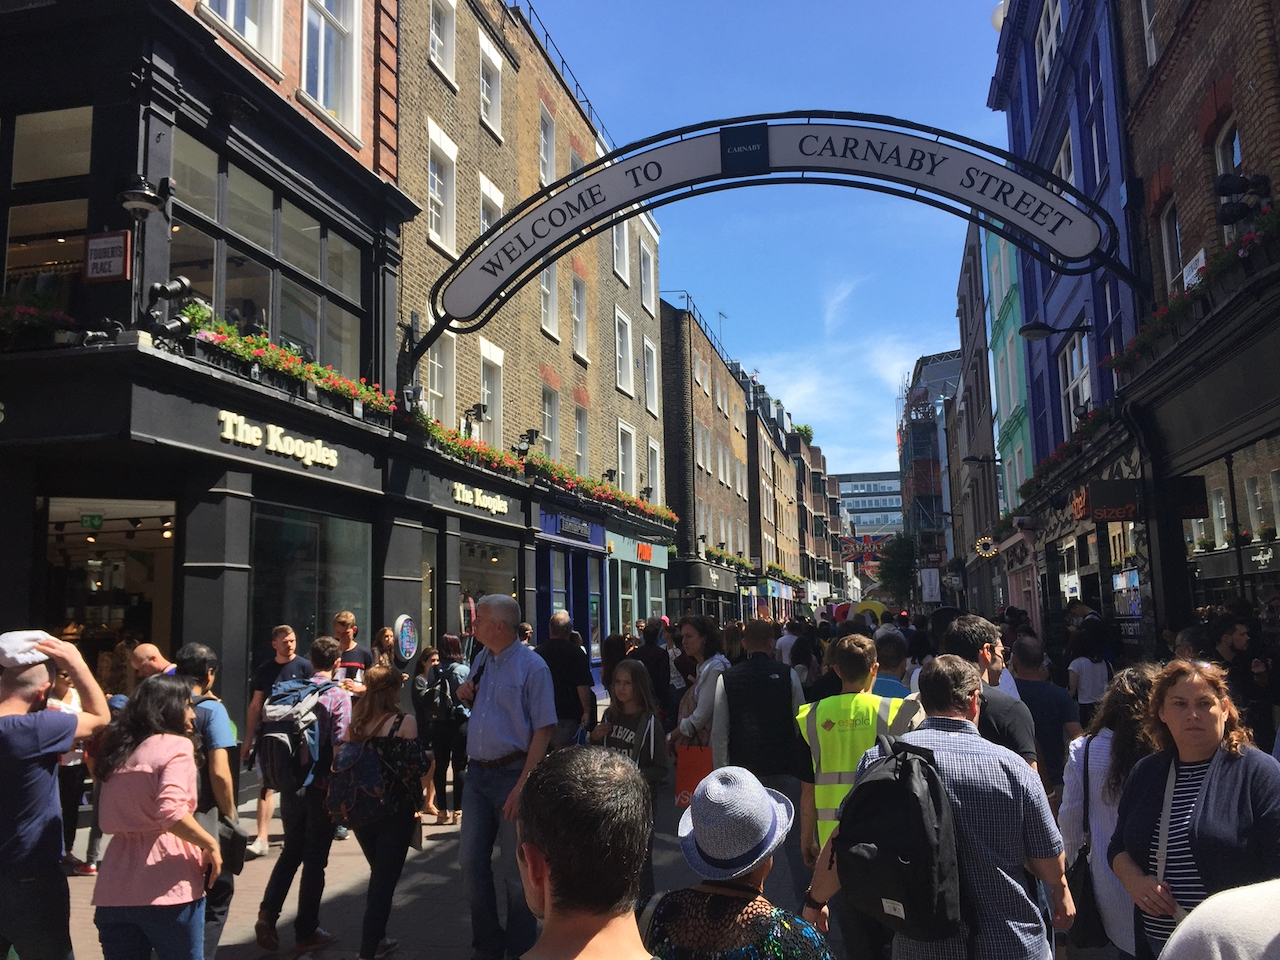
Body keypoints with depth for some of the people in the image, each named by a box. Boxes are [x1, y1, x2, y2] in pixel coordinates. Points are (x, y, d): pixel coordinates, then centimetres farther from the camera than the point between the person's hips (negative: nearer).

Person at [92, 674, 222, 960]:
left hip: (114, 890, 6)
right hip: (165, 888, -6)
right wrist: (211, 844, -12)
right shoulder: (175, 745, -9)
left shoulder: (117, 750, 13)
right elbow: (170, 811, -23)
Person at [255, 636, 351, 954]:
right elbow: (340, 744, -17)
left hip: (291, 785, 4)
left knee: (291, 851, 21)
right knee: (314, 860, 7)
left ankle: (268, 913, 7)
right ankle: (306, 931, 16)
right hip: (321, 788, -4)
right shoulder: (339, 696, -12)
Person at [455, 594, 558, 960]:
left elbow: (543, 730, -16)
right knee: (471, 860, 11)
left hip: (512, 774, -7)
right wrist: (466, 695, 1)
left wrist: (523, 785, -21)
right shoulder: (481, 660, 9)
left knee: (516, 869, 4)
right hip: (477, 773, 7)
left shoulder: (531, 666, -13)